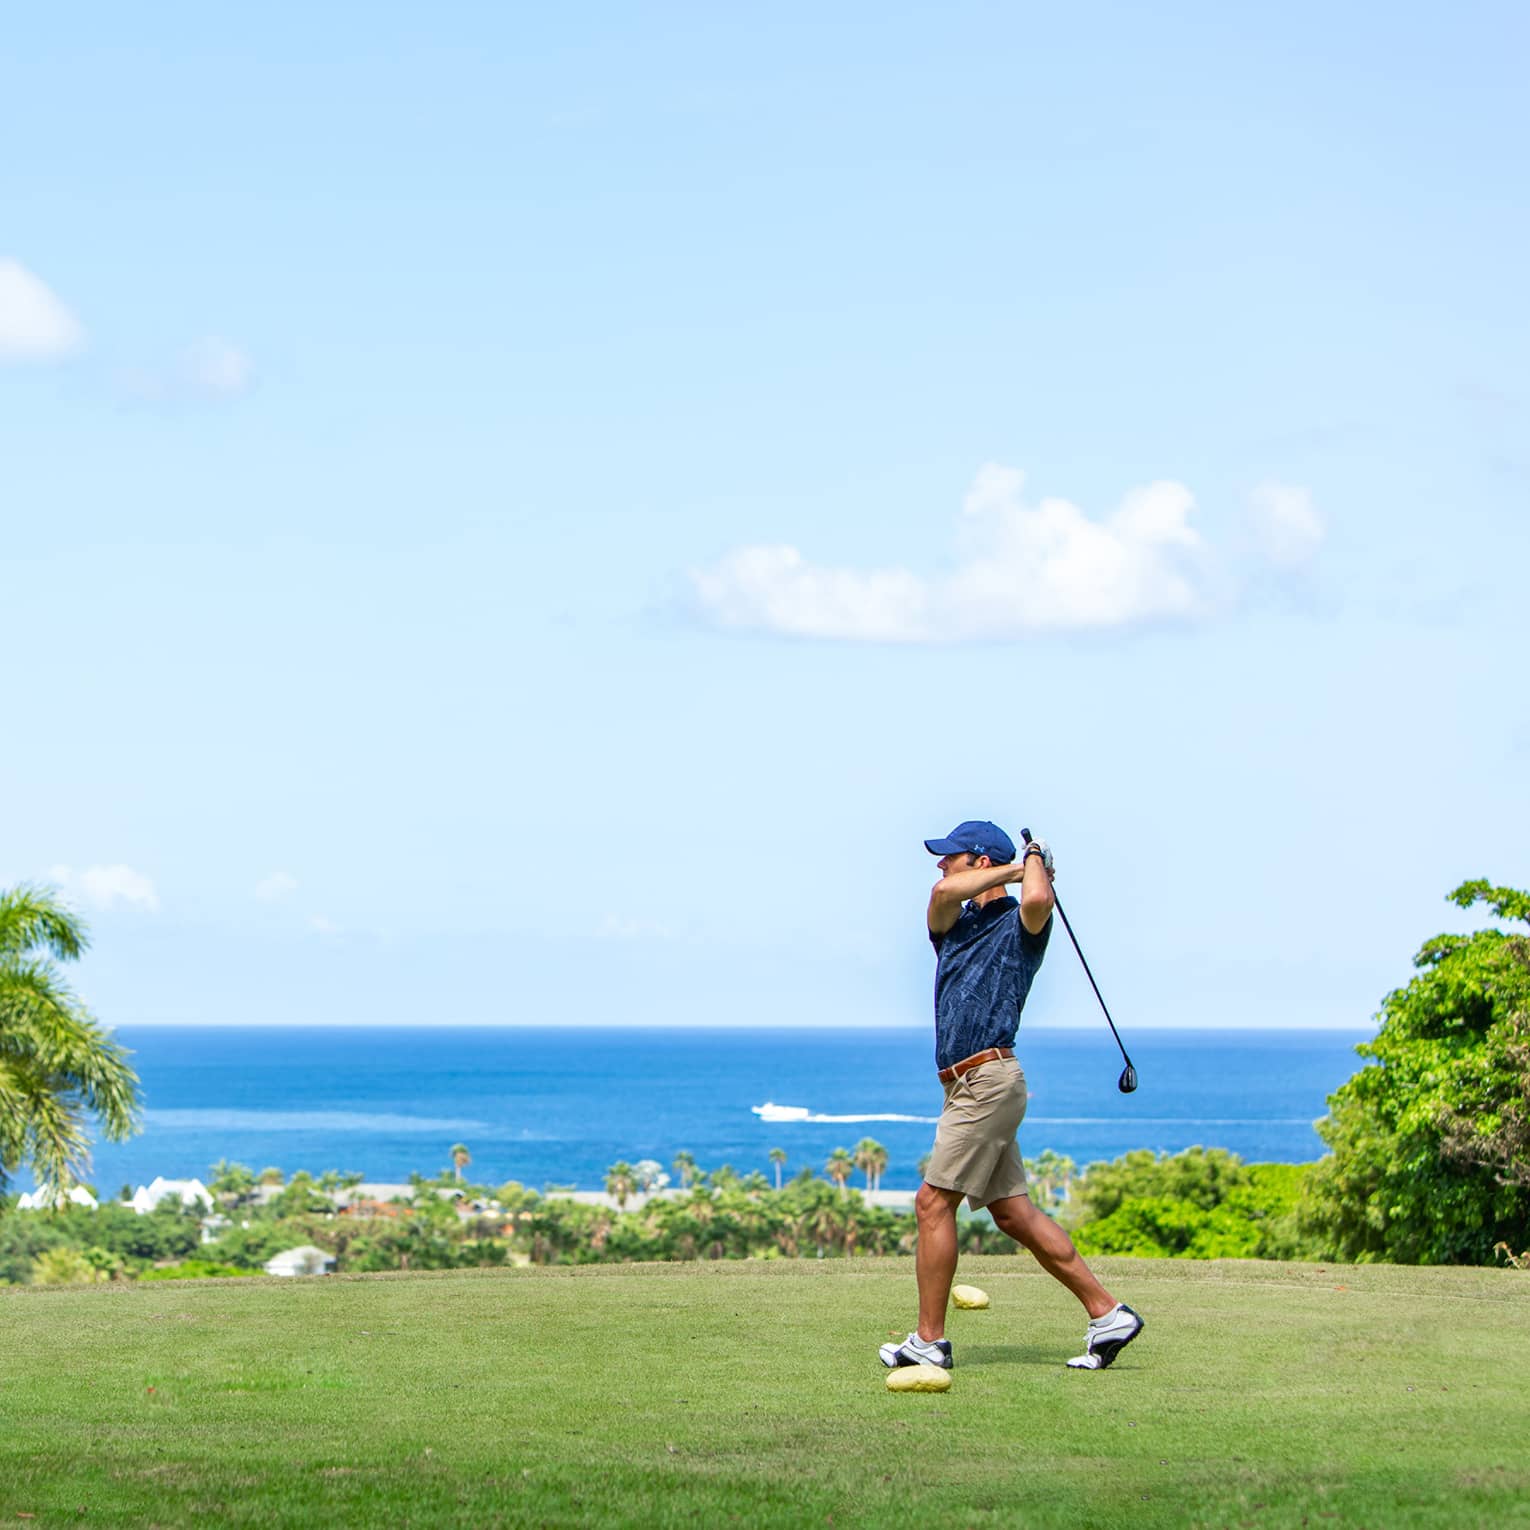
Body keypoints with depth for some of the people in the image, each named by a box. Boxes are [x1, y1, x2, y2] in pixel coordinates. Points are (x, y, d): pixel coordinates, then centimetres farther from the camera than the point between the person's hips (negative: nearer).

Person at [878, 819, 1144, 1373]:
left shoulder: (1019, 925, -2)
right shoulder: (954, 928, 20)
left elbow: (1038, 899, -27)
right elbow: (944, 893, -4)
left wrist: (1034, 859, -6)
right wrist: (1011, 869, 3)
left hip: (988, 1077, -8)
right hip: (968, 1085, 8)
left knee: (934, 1202, -9)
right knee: (1013, 1212, 6)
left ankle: (929, 1342, -5)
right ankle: (1107, 1313, 8)